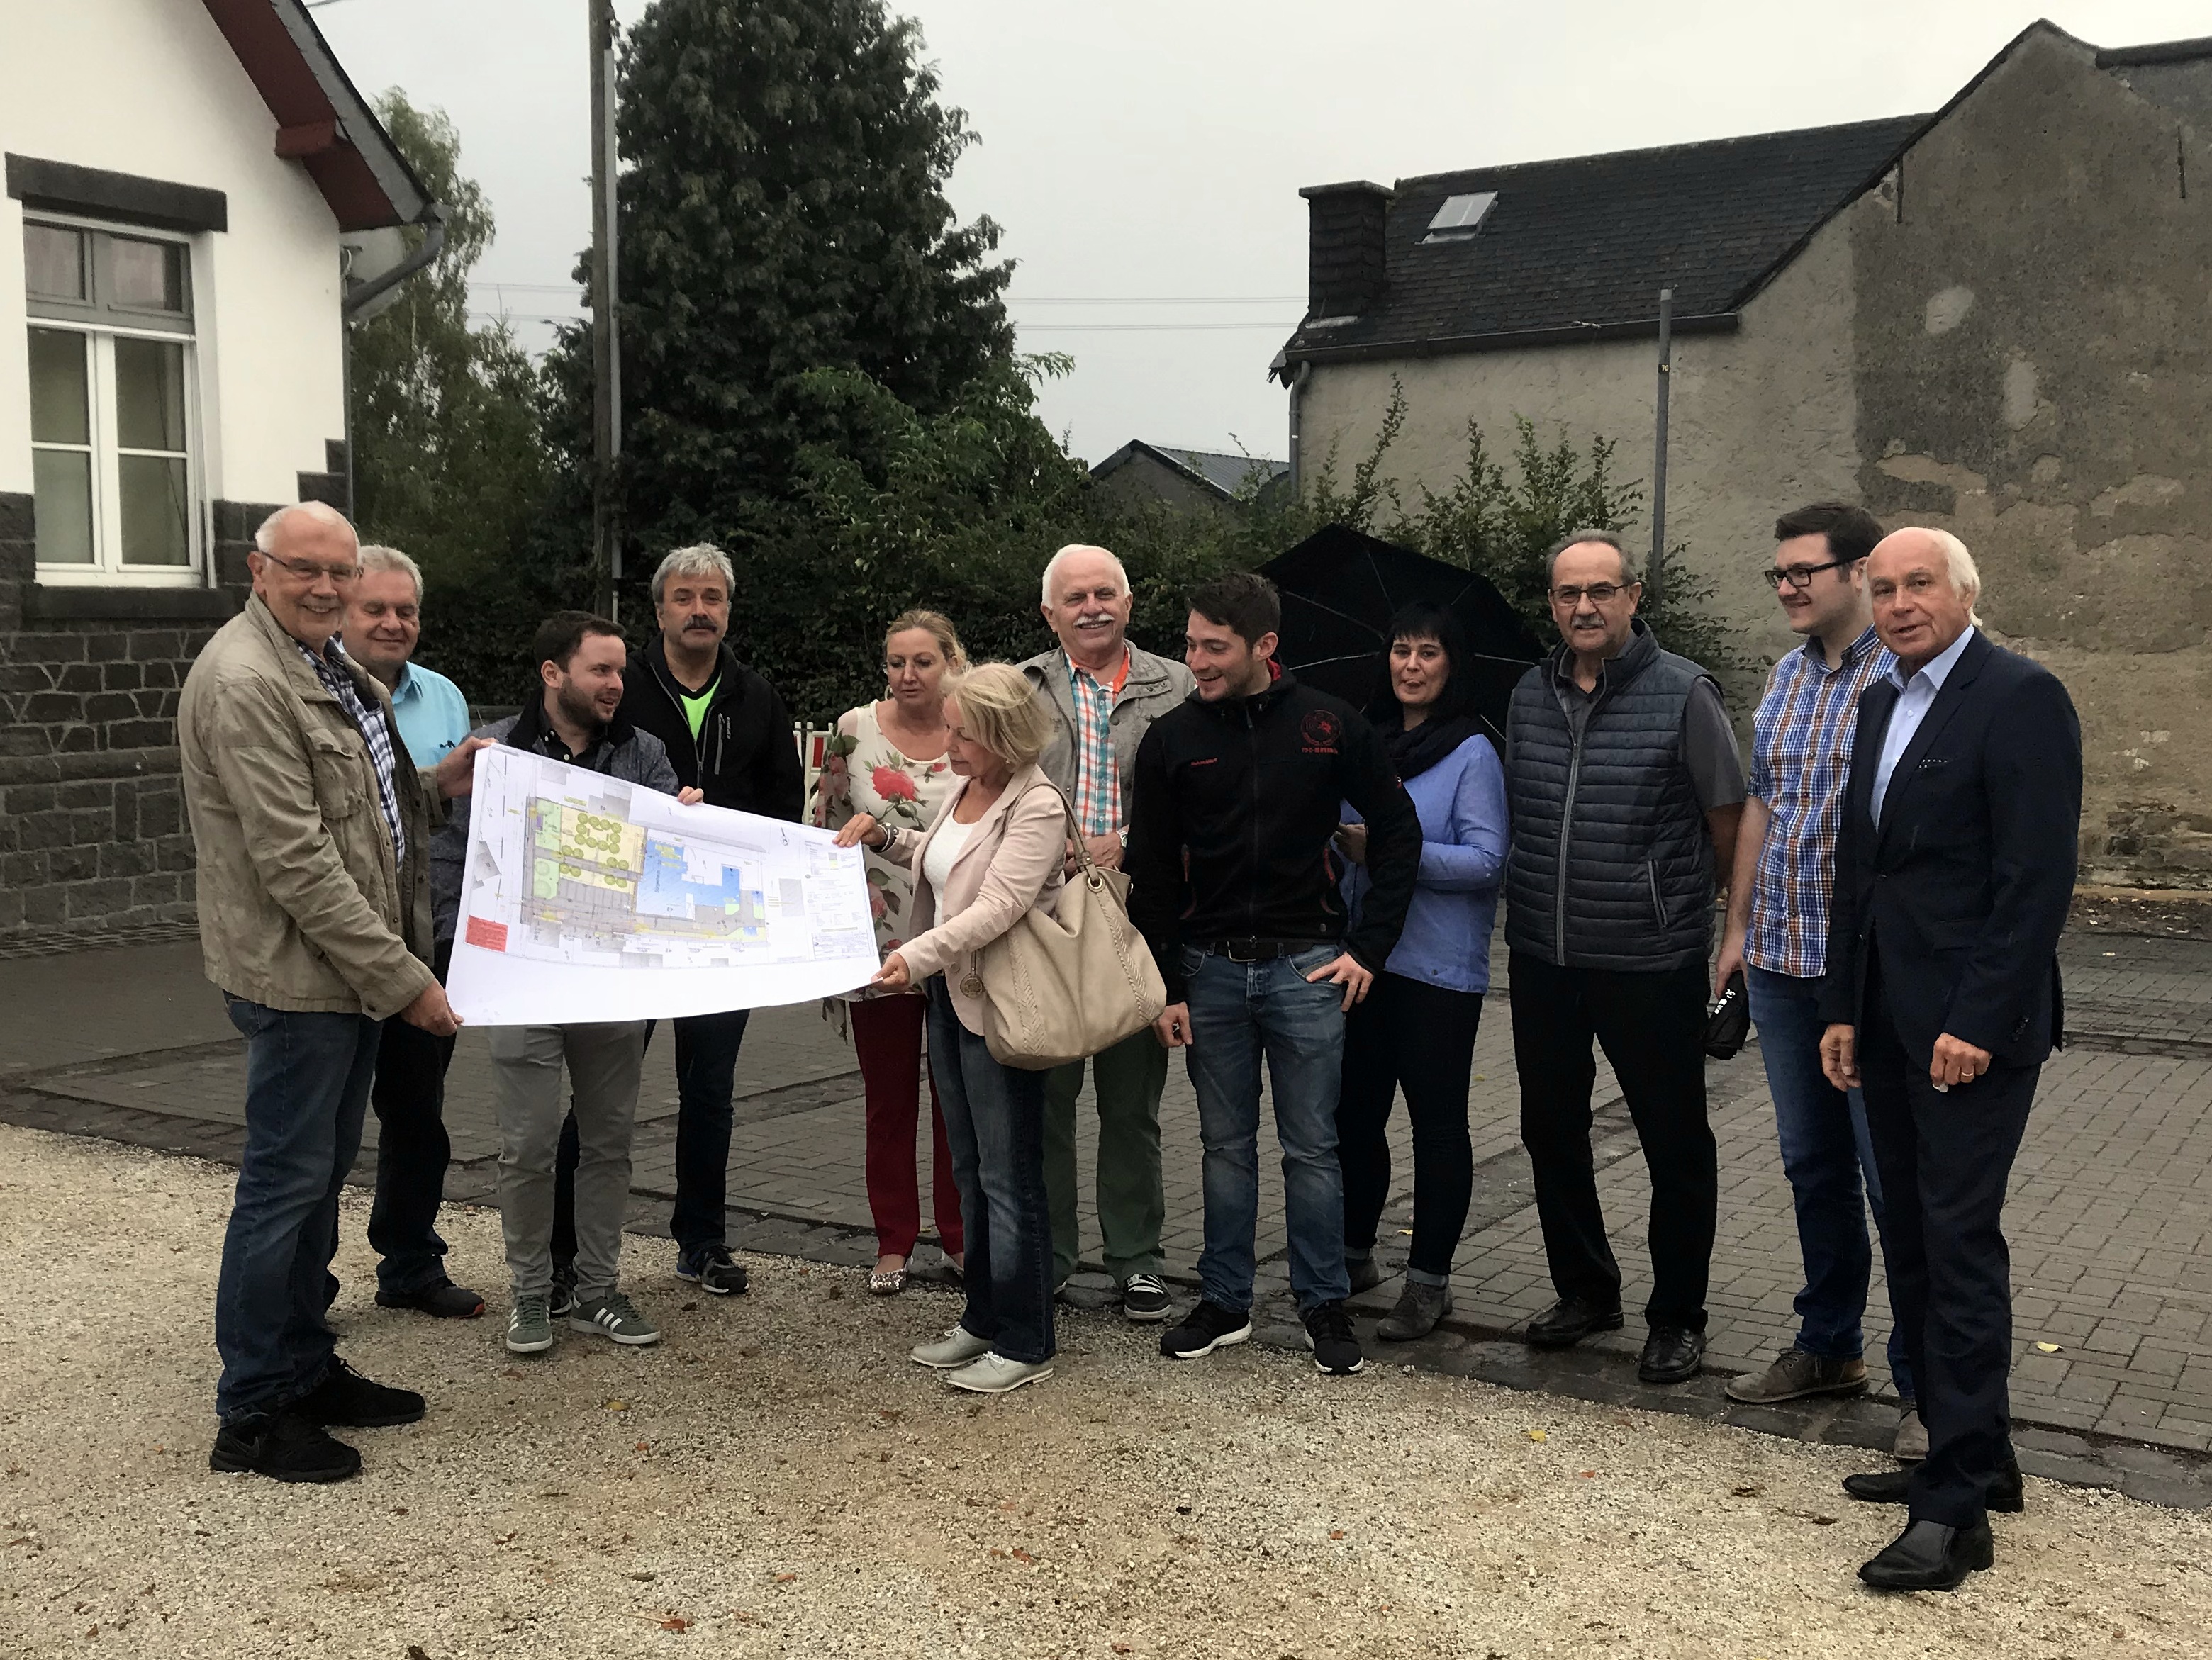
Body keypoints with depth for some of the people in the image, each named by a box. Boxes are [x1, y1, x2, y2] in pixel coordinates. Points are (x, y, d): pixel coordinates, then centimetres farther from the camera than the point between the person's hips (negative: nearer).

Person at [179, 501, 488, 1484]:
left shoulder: (331, 669, 14)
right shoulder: (245, 682, -18)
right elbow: (294, 858, -23)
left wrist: (438, 785, 6)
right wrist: (402, 978, -22)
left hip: (356, 964, 10)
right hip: (298, 973, -10)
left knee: (322, 1175, 17)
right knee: (285, 1183, -1)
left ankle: (306, 1367, 30)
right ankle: (252, 1413, 10)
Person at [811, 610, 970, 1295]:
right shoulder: (855, 730, -2)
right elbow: (825, 830, 5)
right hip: (879, 946, 0)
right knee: (889, 1102, 10)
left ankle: (961, 1235, 24)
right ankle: (893, 1244, 22)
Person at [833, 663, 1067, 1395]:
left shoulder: (1037, 807, -18)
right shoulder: (964, 788, 10)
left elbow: (997, 905, -27)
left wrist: (919, 954, -36)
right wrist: (881, 835, 12)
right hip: (950, 995, 9)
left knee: (1009, 1177, -2)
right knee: (970, 1169, 17)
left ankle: (1024, 1346, 8)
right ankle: (983, 1319, 29)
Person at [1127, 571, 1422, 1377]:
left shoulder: (1331, 725, -3)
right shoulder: (1172, 738, 0)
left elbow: (1398, 833, 4)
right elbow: (1152, 872, 3)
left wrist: (1369, 947, -1)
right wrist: (1166, 986, -1)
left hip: (1306, 968, -2)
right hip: (1210, 970, 2)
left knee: (1312, 1146, 5)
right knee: (1226, 1145, 11)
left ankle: (1324, 1304, 19)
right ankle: (1225, 1302, 23)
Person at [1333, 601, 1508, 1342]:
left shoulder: (1472, 753, -7)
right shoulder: (1367, 743, 11)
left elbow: (1485, 861, -15)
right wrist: (1341, 842, 1)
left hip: (1439, 967, -6)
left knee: (1436, 1121, 2)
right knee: (1354, 1112, 11)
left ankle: (1430, 1281, 12)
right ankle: (1354, 1255, 27)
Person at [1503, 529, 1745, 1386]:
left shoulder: (1684, 694, -8)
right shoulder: (1529, 696, 7)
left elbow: (1728, 825, -3)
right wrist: (1525, 910, 13)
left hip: (1652, 962, -5)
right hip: (1542, 959, 5)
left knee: (1675, 1144, 6)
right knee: (1550, 1129, 15)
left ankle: (1677, 1317, 23)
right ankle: (1585, 1289, 34)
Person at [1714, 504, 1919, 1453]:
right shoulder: (1786, 677, 12)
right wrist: (1738, 927, 15)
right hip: (1781, 962, 7)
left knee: (1895, 1175, -1)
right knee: (1812, 1165, 16)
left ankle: (1927, 1383, 11)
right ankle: (1829, 1349, 30)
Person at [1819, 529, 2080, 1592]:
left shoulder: (2020, 697, -10)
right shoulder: (1881, 705, 15)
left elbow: (2038, 878, -16)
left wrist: (1979, 1022, -19)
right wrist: (1843, 1011, 13)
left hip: (1972, 1025, -8)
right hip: (1888, 1023, 8)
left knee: (1958, 1245, -7)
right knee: (1915, 1244, 12)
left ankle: (1959, 1508, 0)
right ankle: (1970, 1456, 24)